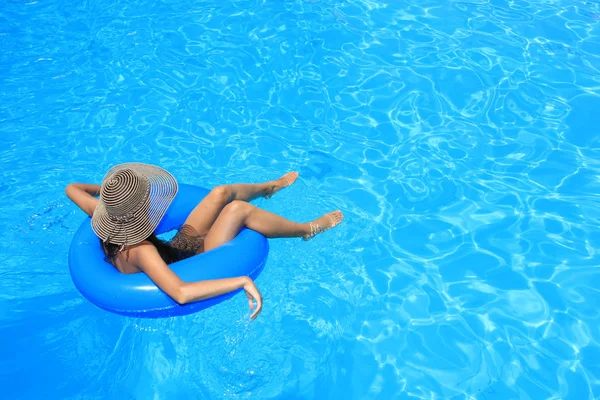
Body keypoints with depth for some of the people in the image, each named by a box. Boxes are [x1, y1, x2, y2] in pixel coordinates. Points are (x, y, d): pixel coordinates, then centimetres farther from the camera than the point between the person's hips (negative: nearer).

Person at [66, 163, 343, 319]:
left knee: (222, 192, 7)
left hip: (175, 248, 8)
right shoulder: (140, 251, -41)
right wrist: (243, 282, -53)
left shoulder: (106, 219, -19)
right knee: (238, 209, -18)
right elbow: (181, 293, -55)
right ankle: (306, 230, 7)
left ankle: (267, 187, 41)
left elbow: (72, 188, 1)